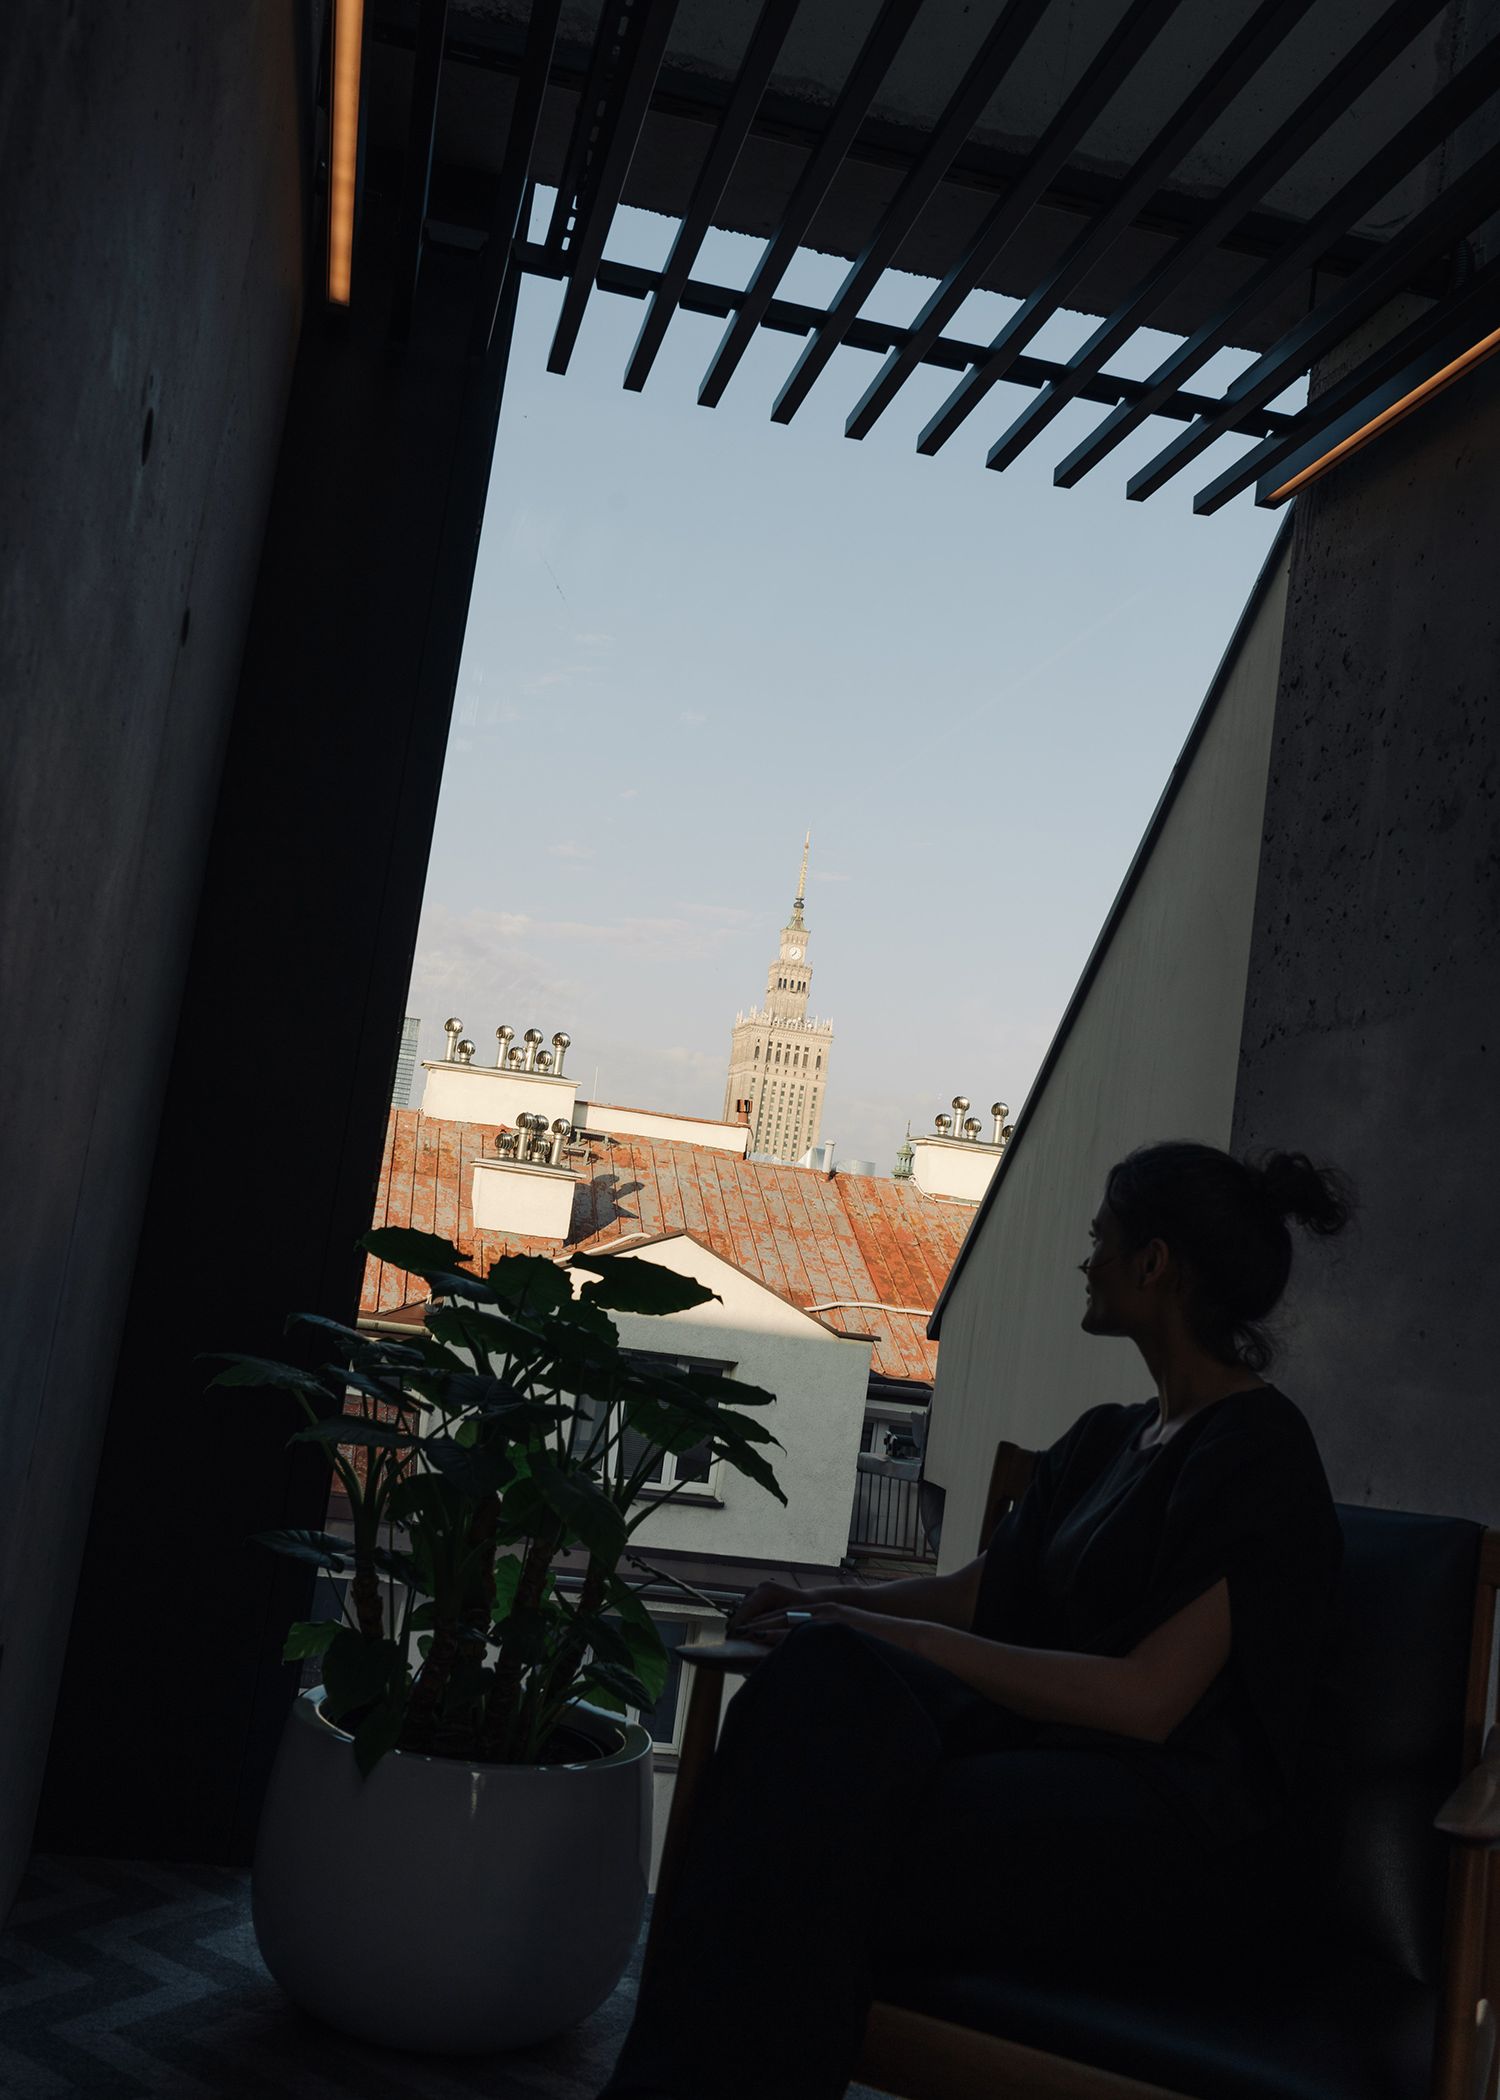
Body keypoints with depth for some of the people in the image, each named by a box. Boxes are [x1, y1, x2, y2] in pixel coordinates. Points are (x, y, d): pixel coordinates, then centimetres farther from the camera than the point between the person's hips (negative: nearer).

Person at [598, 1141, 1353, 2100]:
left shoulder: (1257, 1446, -9)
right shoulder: (1108, 1437, 19)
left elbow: (1146, 1698, -18)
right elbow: (978, 1591, 22)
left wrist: (913, 1640, -18)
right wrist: (830, 1603, 8)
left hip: (1200, 1836, -7)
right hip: (1071, 1755, 7)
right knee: (828, 1673, -23)